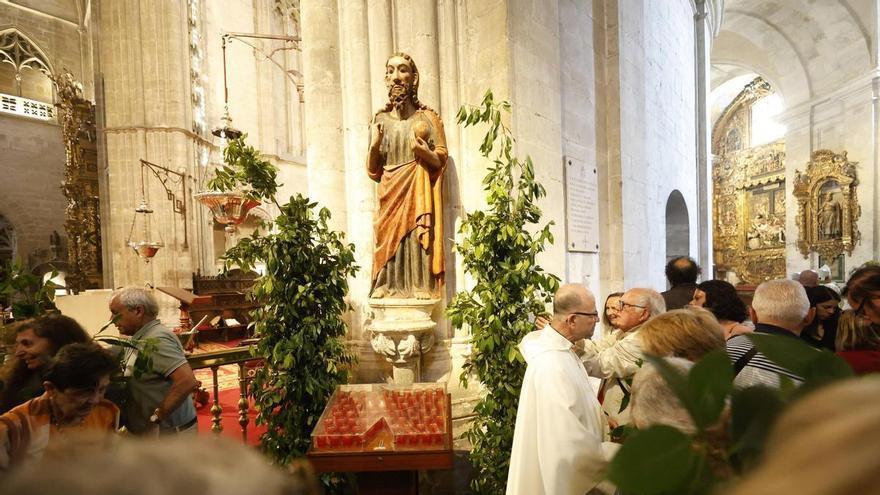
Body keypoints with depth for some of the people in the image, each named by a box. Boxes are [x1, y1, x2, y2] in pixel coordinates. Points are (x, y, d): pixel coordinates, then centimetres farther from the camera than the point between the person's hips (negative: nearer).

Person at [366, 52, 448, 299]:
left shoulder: (427, 117, 5)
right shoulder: (380, 119, 12)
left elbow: (441, 159, 2)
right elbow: (373, 171, 12)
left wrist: (423, 151, -17)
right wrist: (374, 146, -7)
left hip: (419, 191, -2)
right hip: (390, 192, 3)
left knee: (419, 236, -10)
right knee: (389, 237, -4)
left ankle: (421, 286, -5)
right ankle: (388, 285, 1)